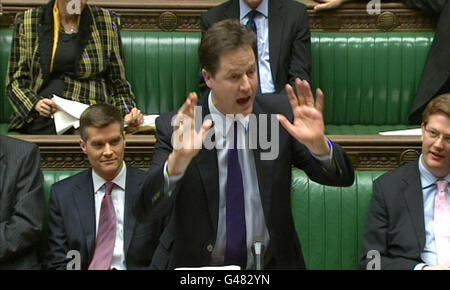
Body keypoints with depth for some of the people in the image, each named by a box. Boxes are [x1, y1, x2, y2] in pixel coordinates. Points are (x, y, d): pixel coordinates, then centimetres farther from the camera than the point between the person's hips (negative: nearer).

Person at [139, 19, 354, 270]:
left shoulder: (279, 113, -3)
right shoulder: (175, 126, -7)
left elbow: (342, 178, -5)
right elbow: (147, 207, -15)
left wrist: (318, 144, -25)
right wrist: (177, 160, -33)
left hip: (273, 263, 1)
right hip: (197, 264, -1)